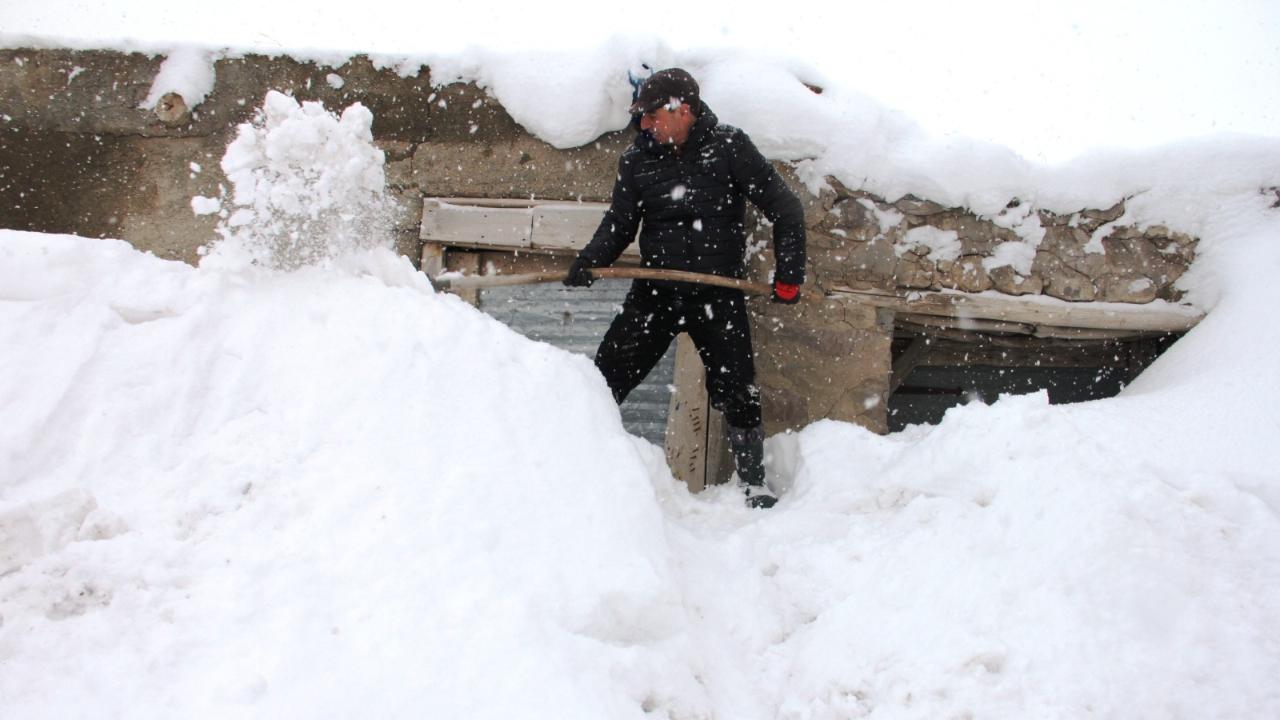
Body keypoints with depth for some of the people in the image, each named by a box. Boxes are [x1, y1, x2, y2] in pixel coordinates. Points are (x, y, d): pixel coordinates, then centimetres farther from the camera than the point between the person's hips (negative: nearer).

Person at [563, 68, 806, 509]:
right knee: (605, 380, 0)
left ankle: (754, 486, 16)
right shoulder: (637, 160, 2)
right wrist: (588, 262, -10)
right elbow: (620, 224, 9)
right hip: (654, 291, 3)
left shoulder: (729, 149, -8)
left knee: (737, 395, 0)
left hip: (717, 295, -3)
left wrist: (788, 273, -8)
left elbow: (785, 209, -3)